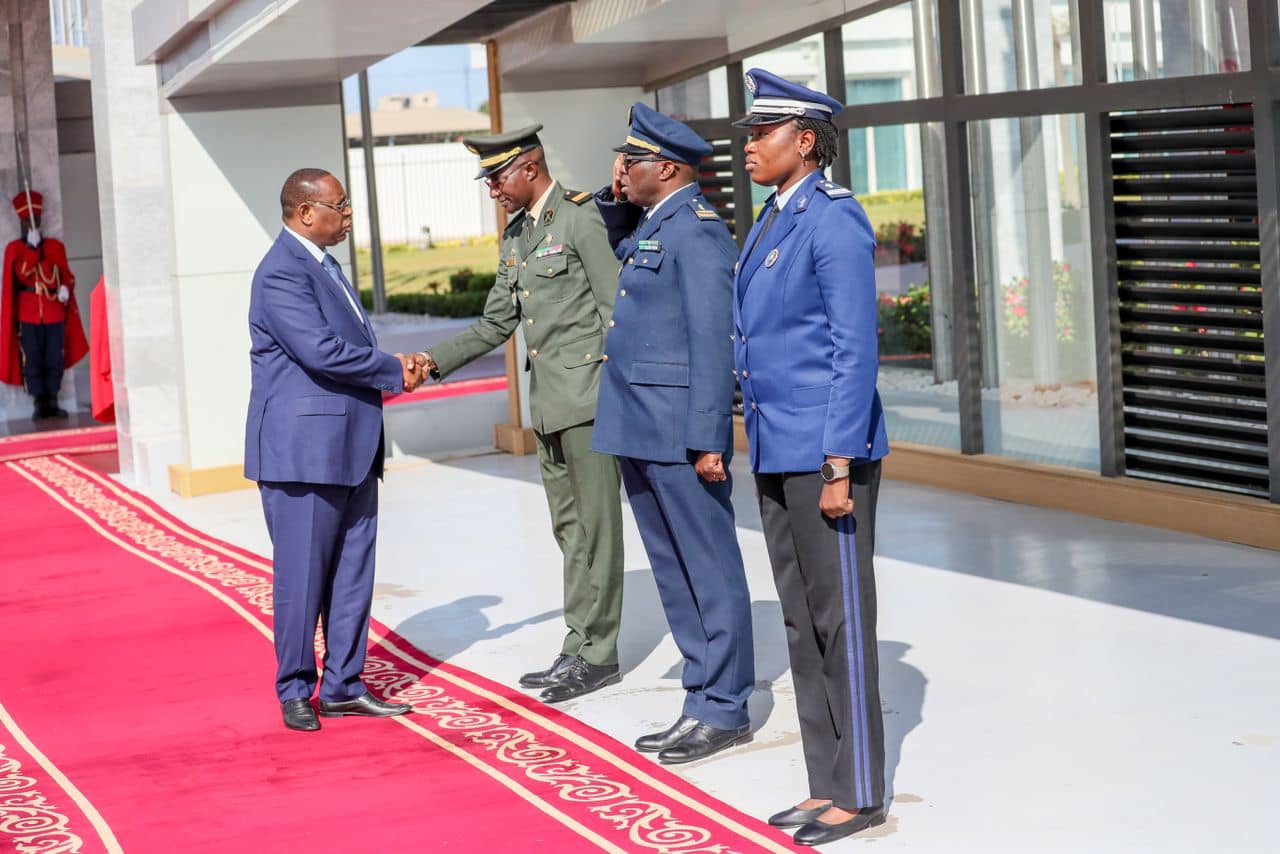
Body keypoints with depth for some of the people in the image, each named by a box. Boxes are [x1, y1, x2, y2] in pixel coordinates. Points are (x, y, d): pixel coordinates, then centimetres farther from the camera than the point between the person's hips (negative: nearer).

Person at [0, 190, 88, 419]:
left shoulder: (55, 246, 13)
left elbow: (66, 274, 13)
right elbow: (22, 273, -10)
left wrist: (66, 289, -8)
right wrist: (32, 247, -16)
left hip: (55, 312, 2)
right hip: (28, 313, -2)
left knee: (55, 359, 0)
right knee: (32, 360, -3)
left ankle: (52, 402, 7)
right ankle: (40, 402, 2)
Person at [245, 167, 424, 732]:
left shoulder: (323, 264, 18)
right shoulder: (282, 272, -15)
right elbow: (320, 349, -23)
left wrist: (393, 367, 2)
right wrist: (394, 371, -12)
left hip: (350, 446, 9)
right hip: (304, 448, -9)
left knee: (353, 572, 10)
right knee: (303, 574, -1)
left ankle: (343, 687, 18)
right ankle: (295, 692, 11)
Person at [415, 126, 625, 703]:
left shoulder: (579, 218, -9)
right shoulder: (514, 235, 16)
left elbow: (616, 310, -12)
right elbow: (496, 324, 18)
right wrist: (435, 361, 7)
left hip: (587, 394, -9)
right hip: (548, 401, 9)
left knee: (594, 524, -3)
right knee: (569, 526, 11)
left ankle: (596, 654, 2)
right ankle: (580, 648, 17)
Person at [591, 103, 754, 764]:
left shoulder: (695, 228, -14)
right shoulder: (650, 224, 15)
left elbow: (712, 340, -20)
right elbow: (615, 241, 41)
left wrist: (707, 440, -23)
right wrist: (615, 196, 19)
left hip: (679, 433, -10)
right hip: (638, 432, 10)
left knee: (709, 570, -1)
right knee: (673, 572, 13)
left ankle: (724, 711, 5)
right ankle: (703, 701, 20)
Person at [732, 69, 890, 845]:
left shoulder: (835, 221, -13)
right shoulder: (771, 221, 14)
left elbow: (855, 350, -17)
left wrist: (838, 465, -19)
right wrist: (763, 445, 17)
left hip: (827, 452, -9)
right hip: (778, 453, 9)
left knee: (842, 621, -1)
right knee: (801, 623, 13)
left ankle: (860, 795, 8)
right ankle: (827, 784, 21)